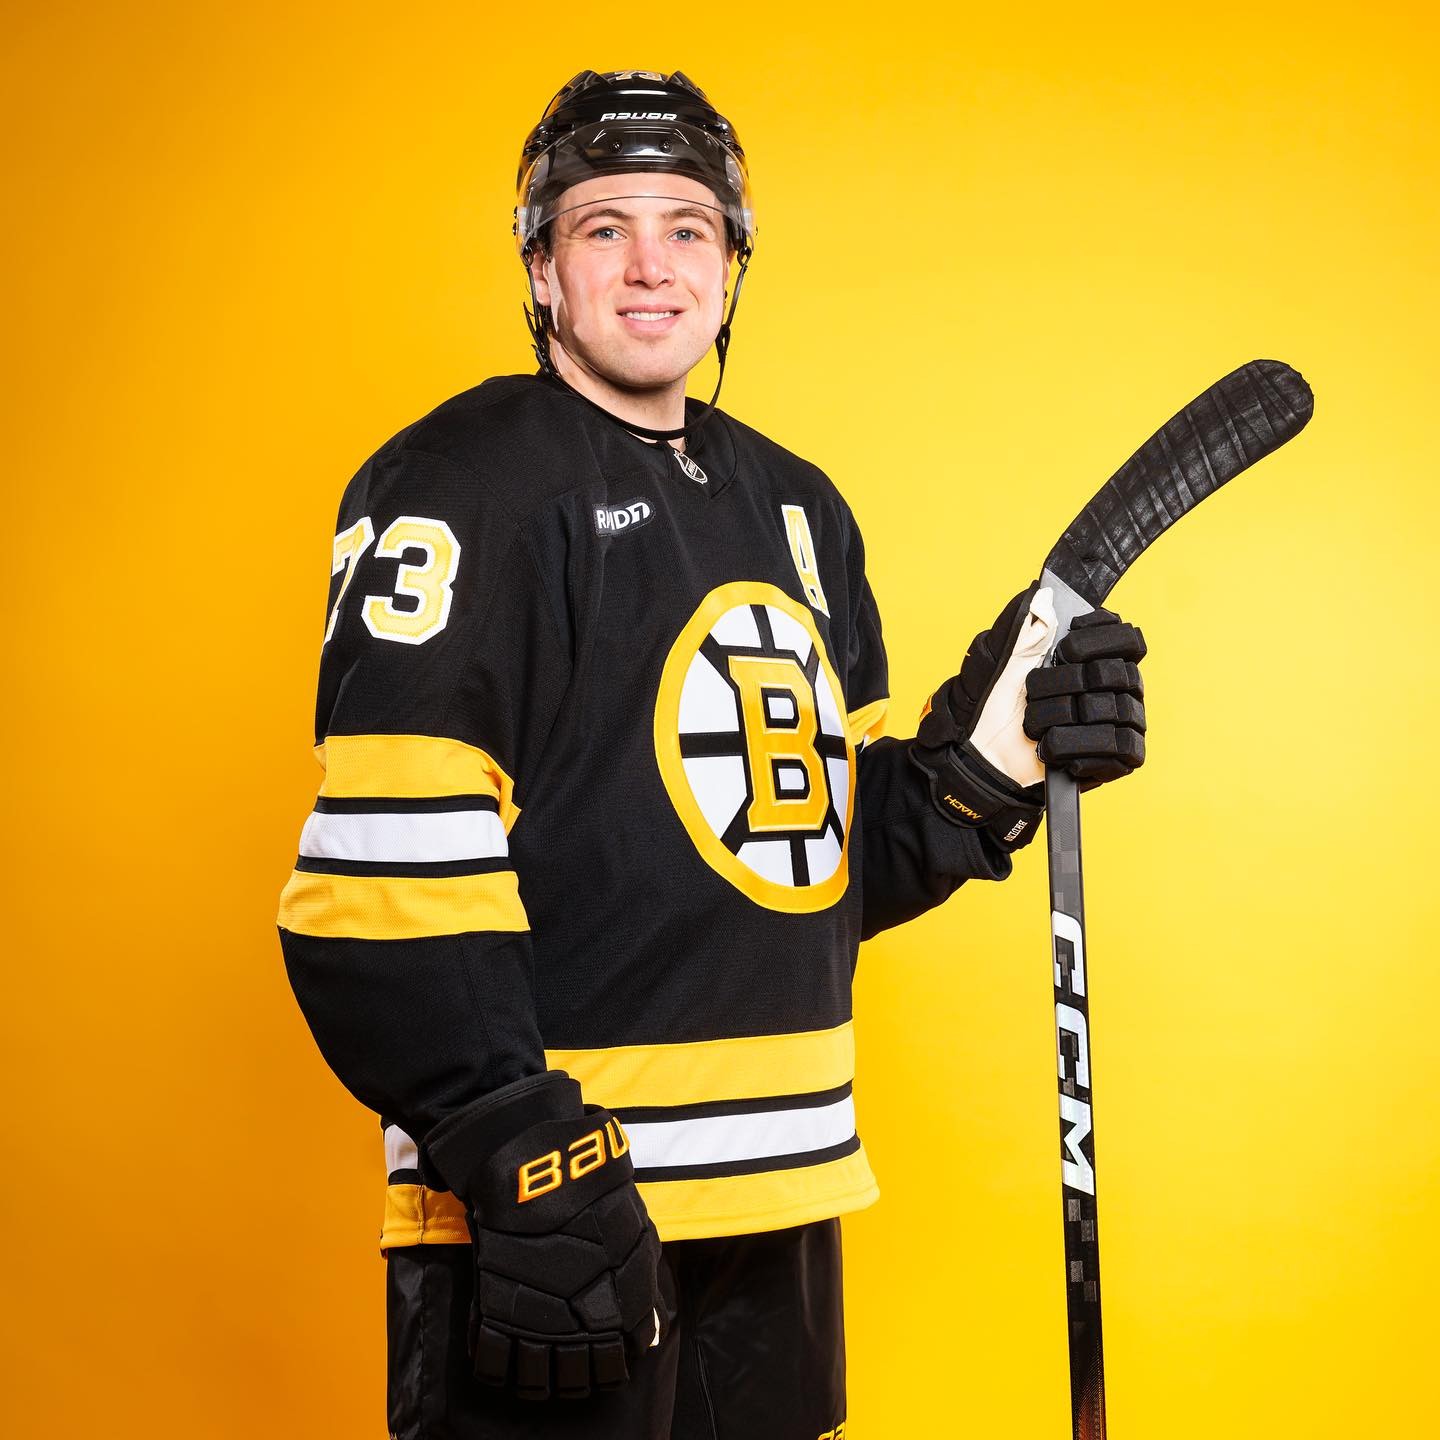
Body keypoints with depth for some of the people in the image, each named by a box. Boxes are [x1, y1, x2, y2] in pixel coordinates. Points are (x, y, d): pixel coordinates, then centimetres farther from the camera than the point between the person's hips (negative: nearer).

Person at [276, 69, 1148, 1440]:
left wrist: (994, 748, -1)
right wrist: (524, 1162, -23)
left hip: (779, 1197, 8)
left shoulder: (799, 506, 15)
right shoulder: (462, 482, -9)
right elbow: (388, 863, -18)